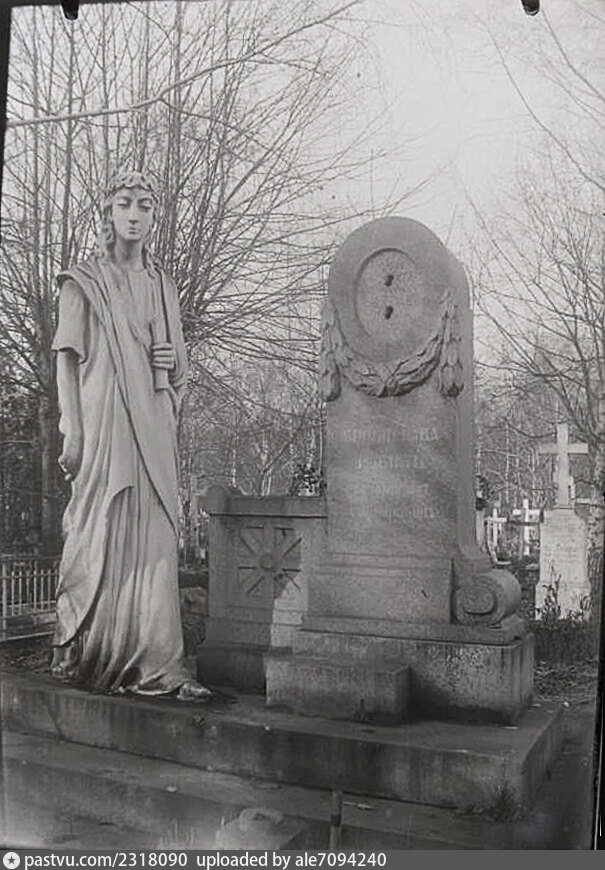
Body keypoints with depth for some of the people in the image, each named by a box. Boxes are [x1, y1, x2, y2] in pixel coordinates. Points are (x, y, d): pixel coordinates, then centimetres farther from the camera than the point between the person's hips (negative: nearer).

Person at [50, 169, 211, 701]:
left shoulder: (163, 287, 17)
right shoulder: (83, 282, 4)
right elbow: (67, 361, -2)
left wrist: (173, 361, -2)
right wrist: (73, 434, -11)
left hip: (154, 430, 4)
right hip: (103, 423, -4)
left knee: (156, 541, 0)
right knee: (101, 536, -4)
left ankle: (156, 665, 3)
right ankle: (78, 654, 11)